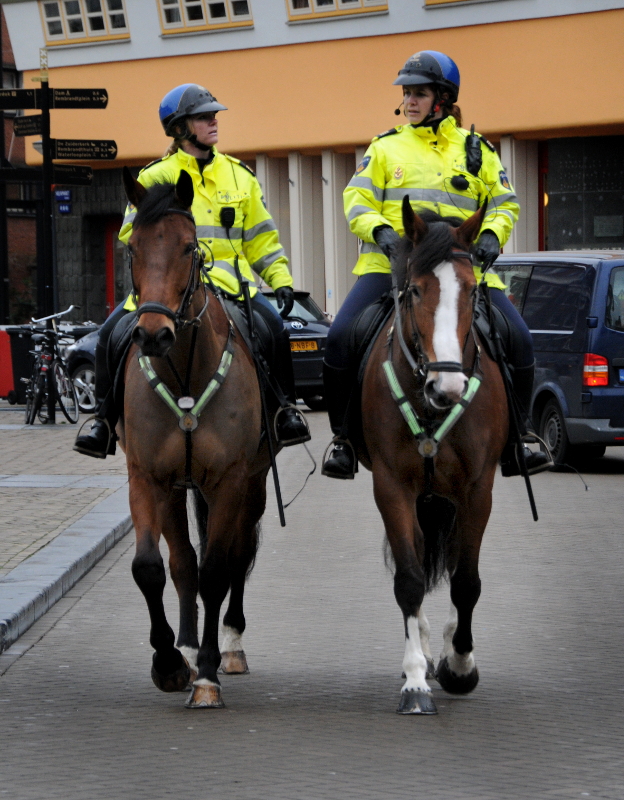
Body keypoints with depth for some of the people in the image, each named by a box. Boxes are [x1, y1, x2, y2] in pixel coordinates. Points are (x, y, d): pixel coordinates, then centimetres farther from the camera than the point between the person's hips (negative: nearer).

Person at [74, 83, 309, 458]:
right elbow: (133, 232, -2)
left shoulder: (238, 174, 15)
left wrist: (281, 280, 8)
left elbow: (260, 237, 18)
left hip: (229, 279, 1)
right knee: (112, 332, -20)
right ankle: (105, 419, -7)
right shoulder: (155, 177, 6)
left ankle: (286, 408, -6)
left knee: (275, 326, -24)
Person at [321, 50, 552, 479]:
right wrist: (379, 230, -12)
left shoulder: (477, 150, 16)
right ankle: (344, 439, -5)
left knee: (519, 341, -14)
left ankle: (512, 441, 2)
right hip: (391, 263, 0)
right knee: (341, 336, -21)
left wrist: (492, 234, -5)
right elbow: (357, 200, 8)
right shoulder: (386, 147, 15)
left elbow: (504, 203, 16)